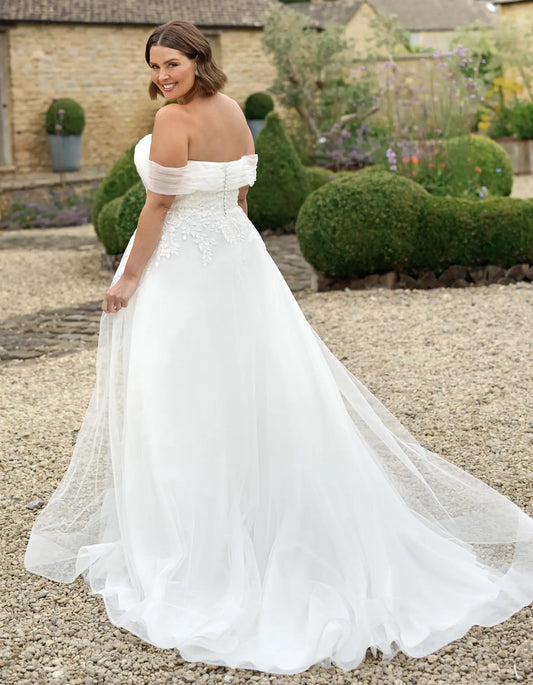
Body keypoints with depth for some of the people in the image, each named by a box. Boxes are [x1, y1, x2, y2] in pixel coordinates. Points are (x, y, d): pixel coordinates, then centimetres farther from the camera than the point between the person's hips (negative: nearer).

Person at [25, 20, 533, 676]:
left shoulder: (174, 119, -16)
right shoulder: (234, 111, 9)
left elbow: (159, 205, -16)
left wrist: (128, 279, -10)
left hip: (180, 271, -8)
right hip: (237, 257, 8)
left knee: (182, 405, -1)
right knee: (252, 392, 13)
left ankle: (192, 546, 7)